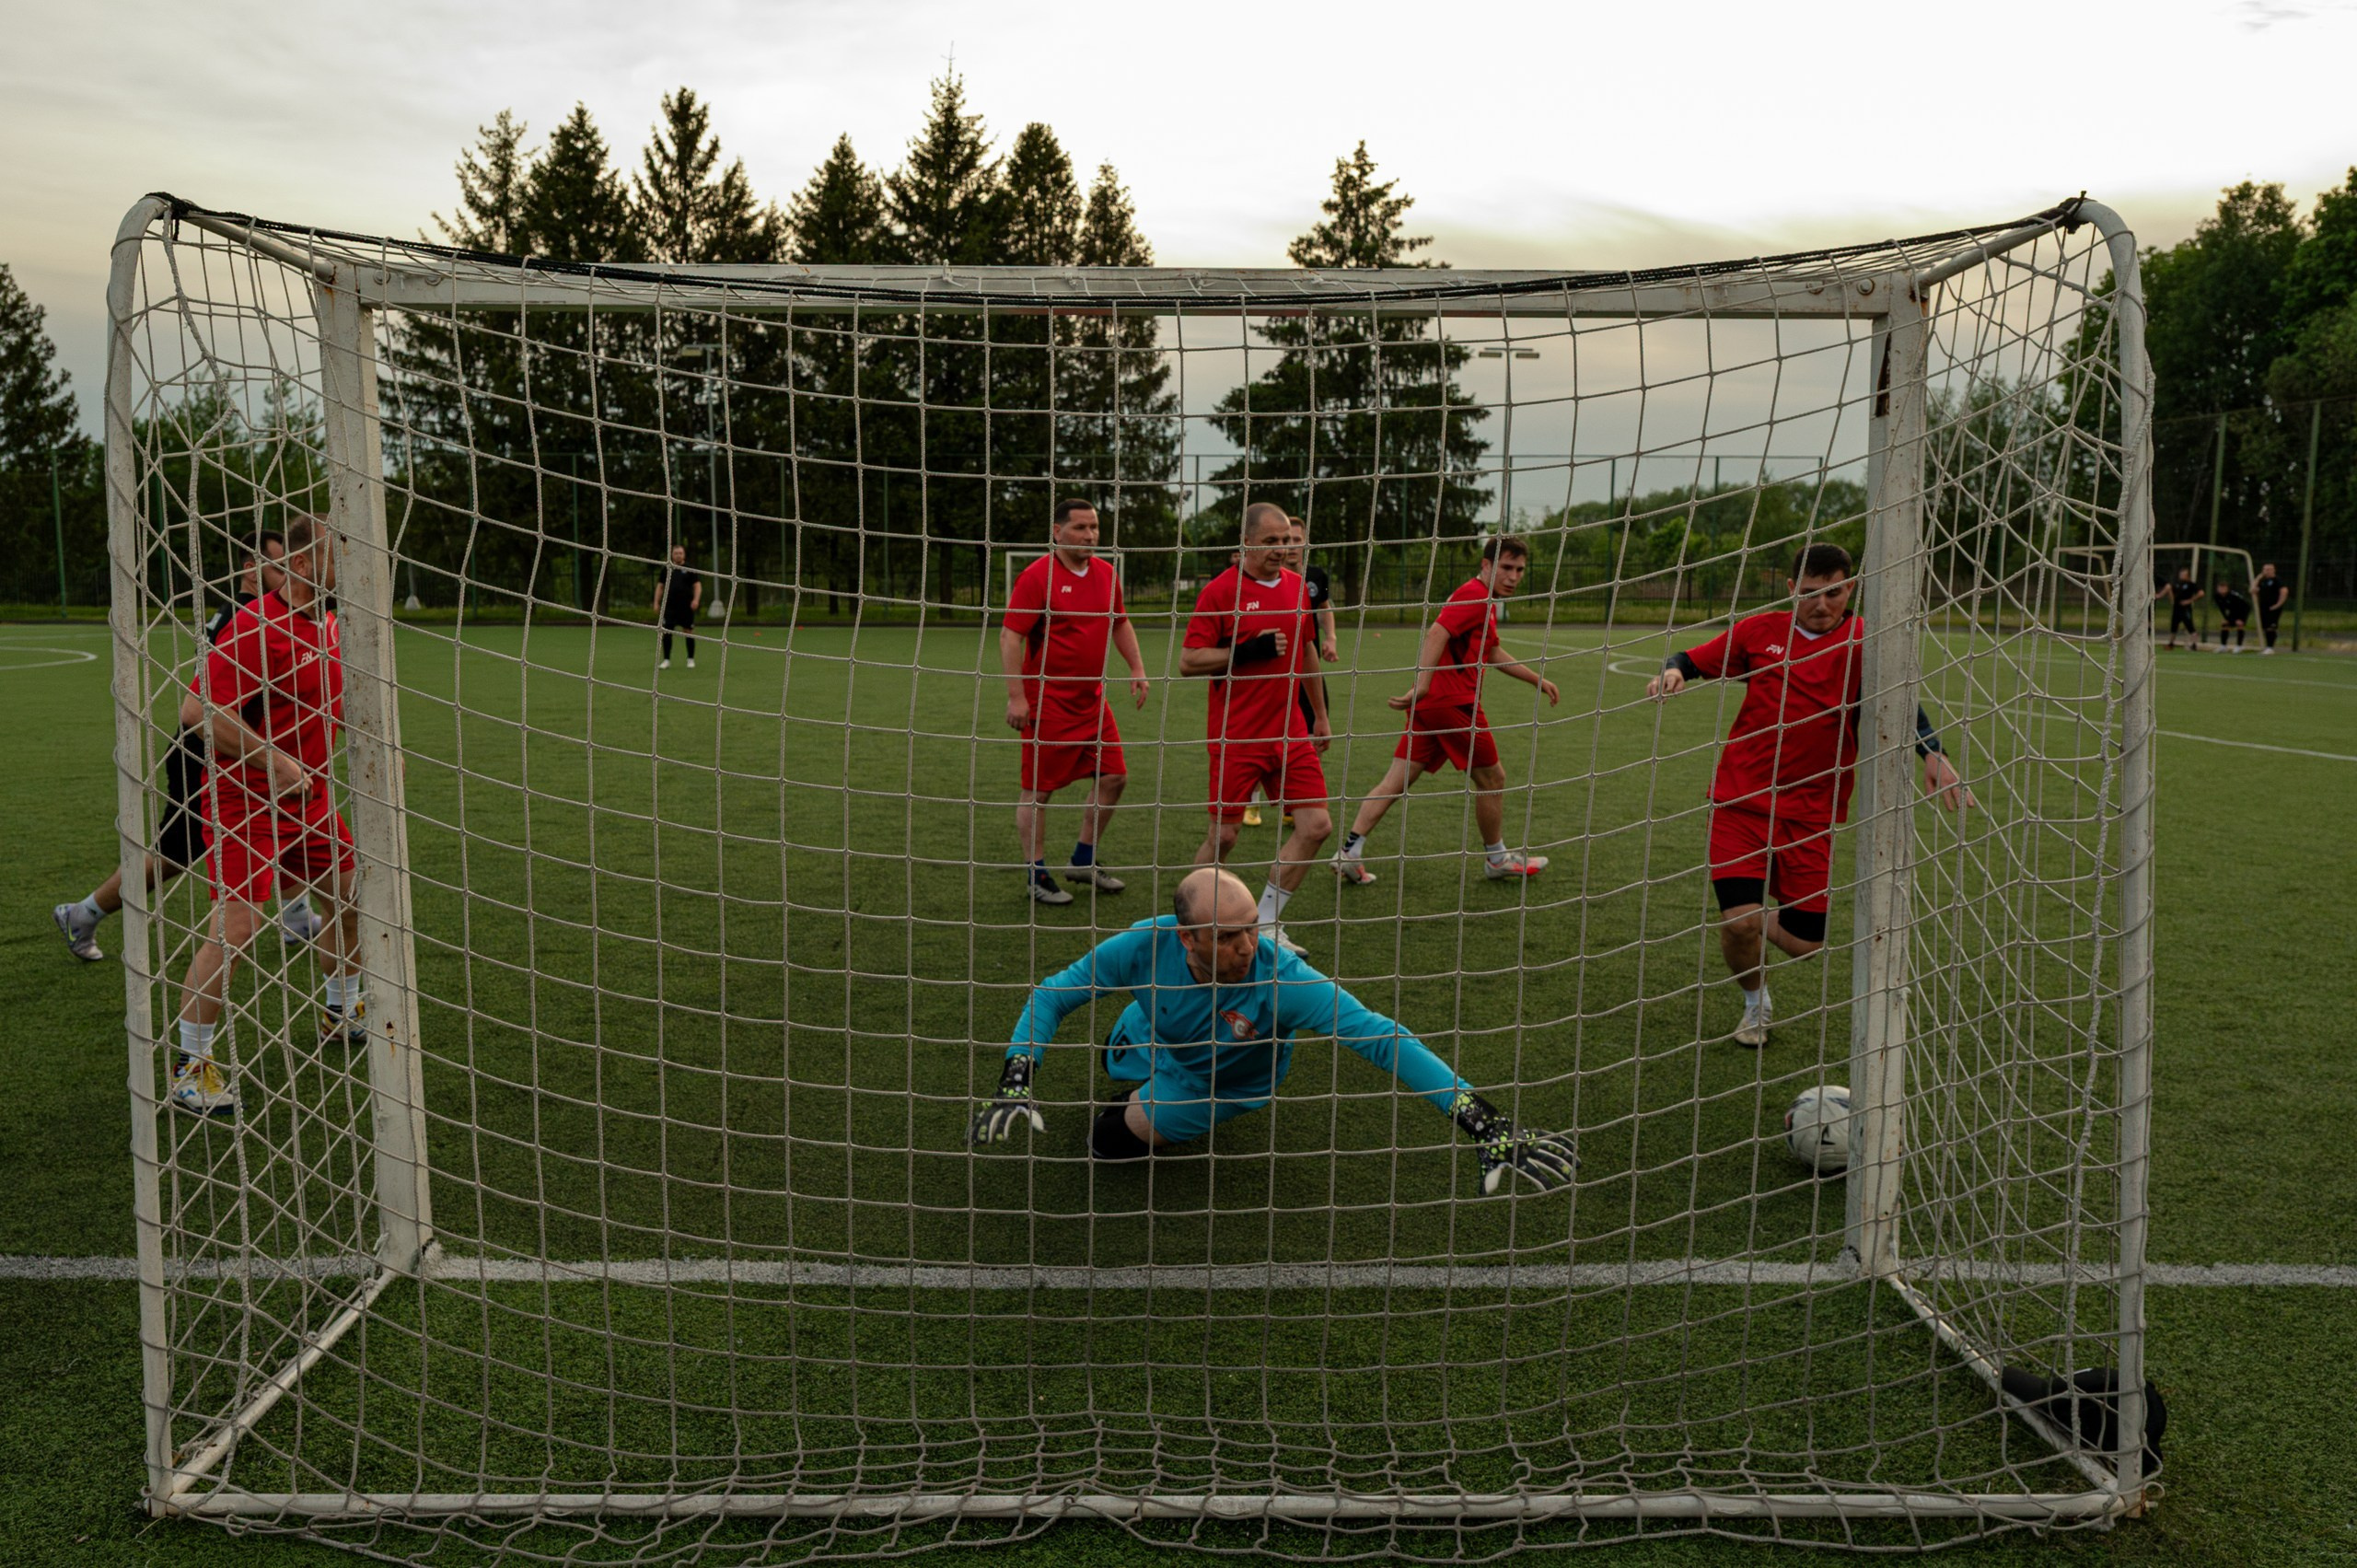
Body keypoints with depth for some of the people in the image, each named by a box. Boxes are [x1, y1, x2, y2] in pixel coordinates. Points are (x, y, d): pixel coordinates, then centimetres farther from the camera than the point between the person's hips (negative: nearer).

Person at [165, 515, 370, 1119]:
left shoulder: (326, 624, 10)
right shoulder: (254, 626, -20)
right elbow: (212, 714, -24)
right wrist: (276, 763, -26)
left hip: (309, 798, 9)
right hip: (247, 802, -9)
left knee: (350, 899, 16)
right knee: (236, 926, -13)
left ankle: (340, 1012, 39)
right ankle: (191, 1066, 0)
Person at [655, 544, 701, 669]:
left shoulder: (689, 569, 4)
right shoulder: (666, 569, 10)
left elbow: (697, 585, 1)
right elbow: (660, 586, 14)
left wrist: (696, 600, -14)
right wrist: (656, 603, 8)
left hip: (686, 607, -2)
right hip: (669, 606, 2)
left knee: (689, 632, 3)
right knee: (666, 632, -4)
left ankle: (691, 659, 14)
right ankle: (666, 660, 2)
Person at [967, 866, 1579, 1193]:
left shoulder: (1280, 977, -45)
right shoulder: (1146, 946, -38)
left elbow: (1381, 1038, -49)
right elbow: (1051, 994, -24)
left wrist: (1485, 1124, -56)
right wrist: (1014, 1083, -38)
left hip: (1220, 1082, -3)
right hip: (1149, 1043, 3)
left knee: (1116, 1139, -7)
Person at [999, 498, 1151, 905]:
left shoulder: (1105, 573, 9)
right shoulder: (1037, 576, -12)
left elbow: (1120, 623, 23)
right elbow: (1010, 636, -15)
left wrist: (1137, 668, 12)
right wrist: (1016, 696, -19)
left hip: (1092, 700, 7)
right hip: (1047, 702, -7)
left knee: (1113, 777, 8)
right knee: (1038, 790, 0)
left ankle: (1084, 862, 23)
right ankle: (1037, 877, 11)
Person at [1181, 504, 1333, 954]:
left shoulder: (1298, 585, 10)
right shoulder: (1220, 591, -9)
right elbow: (1188, 661, -11)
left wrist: (1320, 715, 24)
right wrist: (1249, 651, -21)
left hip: (1290, 733, 6)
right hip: (1235, 737, -6)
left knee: (1315, 826, -2)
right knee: (1223, 835, -1)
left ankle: (1266, 925, 11)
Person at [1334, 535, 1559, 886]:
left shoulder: (1482, 600, 24)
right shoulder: (1475, 596, -10)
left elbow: (1492, 654, 36)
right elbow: (1436, 634, -25)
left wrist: (1537, 680, 38)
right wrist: (1422, 684, -36)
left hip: (1428, 701, 10)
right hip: (1454, 701, -10)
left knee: (1397, 781, 3)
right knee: (1491, 779, 7)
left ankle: (1350, 851, -4)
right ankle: (1497, 858, 23)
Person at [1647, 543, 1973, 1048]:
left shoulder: (1860, 642, -5)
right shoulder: (1760, 631, 2)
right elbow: (1695, 660, 12)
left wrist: (1933, 754, -39)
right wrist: (1673, 671, -13)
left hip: (1810, 812, 0)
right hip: (1740, 800, 0)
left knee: (1805, 944, -2)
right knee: (1739, 922, -15)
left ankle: (1766, 921, 36)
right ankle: (1755, 1002, 18)